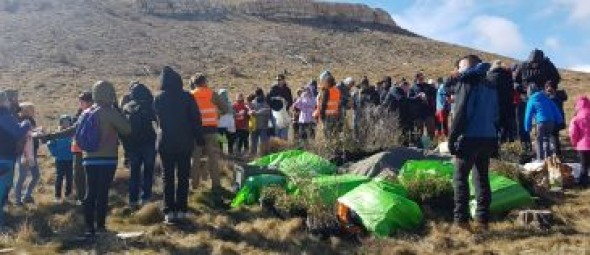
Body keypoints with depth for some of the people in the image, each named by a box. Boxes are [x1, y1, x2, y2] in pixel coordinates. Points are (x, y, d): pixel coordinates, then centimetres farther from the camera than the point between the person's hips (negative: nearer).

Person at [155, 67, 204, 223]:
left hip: (165, 143, 1)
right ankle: (181, 210, 8)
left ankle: (169, 211, 3)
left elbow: (157, 118, 9)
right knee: (183, 177, 8)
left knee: (168, 177, 6)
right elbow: (196, 119, -6)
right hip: (185, 142, -1)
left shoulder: (158, 98, -3)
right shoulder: (187, 97, -8)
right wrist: (199, 138, 1)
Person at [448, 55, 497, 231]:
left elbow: (461, 114, -15)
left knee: (460, 178, 1)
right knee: (482, 178, 12)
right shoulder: (490, 86, 15)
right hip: (488, 138, 7)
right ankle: (483, 219, 14)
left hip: (469, 138, -7)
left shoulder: (466, 82, -8)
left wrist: (452, 139, -12)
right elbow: (496, 115, 16)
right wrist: (494, 141, 18)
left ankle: (461, 219, -1)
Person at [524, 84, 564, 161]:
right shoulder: (546, 98, 15)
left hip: (541, 122, -5)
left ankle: (540, 158, 1)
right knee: (547, 139, 18)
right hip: (551, 121, 5)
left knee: (539, 140, 4)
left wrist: (528, 127, 7)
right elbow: (555, 109, 13)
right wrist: (559, 120, 15)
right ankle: (548, 157, 24)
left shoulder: (531, 101, 1)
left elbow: (528, 115, 2)